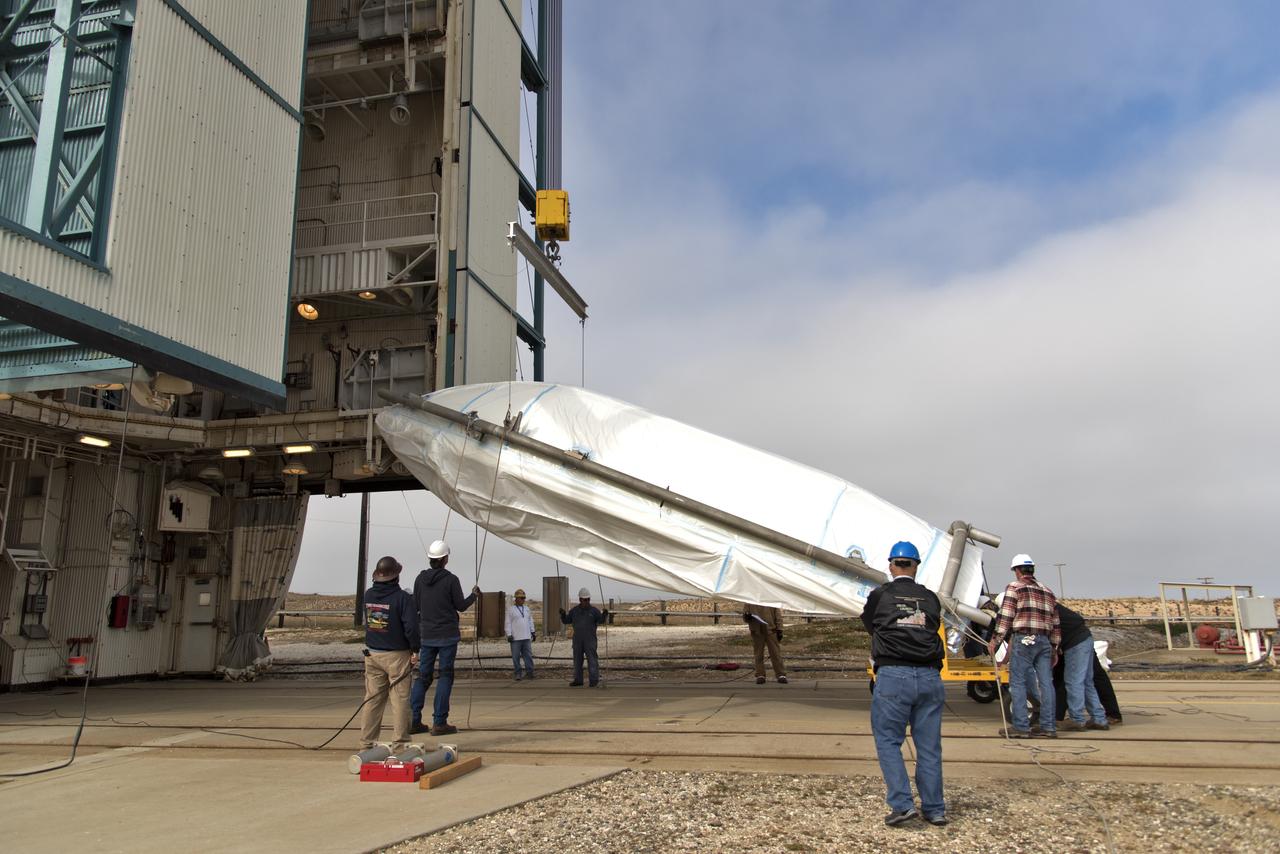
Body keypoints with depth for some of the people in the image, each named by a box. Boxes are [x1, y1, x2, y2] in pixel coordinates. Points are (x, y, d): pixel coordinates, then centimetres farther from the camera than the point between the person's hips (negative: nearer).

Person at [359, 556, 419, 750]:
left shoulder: (368, 595, 4)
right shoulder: (402, 598, -14)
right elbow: (411, 626, -17)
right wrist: (415, 650, -4)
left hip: (372, 654, 5)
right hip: (396, 655, -5)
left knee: (372, 699, 11)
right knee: (399, 700, 1)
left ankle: (366, 743, 15)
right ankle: (400, 744, 4)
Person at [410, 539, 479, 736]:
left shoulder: (420, 578, 2)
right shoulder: (451, 579, -10)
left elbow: (416, 605, 8)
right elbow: (461, 606, -4)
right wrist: (474, 595, 13)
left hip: (426, 635, 4)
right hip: (447, 635, -4)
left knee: (423, 676, 10)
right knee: (445, 676, 2)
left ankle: (414, 720, 7)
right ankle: (439, 723, 0)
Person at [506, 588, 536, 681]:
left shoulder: (526, 608, 15)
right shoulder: (510, 609, -1)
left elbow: (530, 621, 20)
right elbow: (508, 623, -4)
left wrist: (533, 632, 16)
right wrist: (509, 635, -11)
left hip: (526, 637, 4)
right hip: (515, 638, -4)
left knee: (528, 655, 3)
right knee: (516, 657, 0)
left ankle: (529, 671, 9)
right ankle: (518, 674, 7)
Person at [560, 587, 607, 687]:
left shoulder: (594, 610, -1)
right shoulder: (574, 610, 7)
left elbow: (600, 620, -10)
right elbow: (566, 621, 8)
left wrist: (604, 615, -30)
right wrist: (562, 614, -10)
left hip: (590, 639, -4)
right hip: (577, 639, 4)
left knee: (592, 659, -8)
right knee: (577, 659, 8)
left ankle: (594, 680, -5)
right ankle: (578, 680, 16)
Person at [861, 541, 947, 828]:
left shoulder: (880, 595, 3)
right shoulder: (930, 598, 9)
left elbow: (868, 624, 20)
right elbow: (933, 628, 20)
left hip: (893, 675, -3)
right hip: (930, 677, 3)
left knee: (888, 741, 5)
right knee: (929, 746, 12)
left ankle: (902, 804, -4)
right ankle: (934, 809, 18)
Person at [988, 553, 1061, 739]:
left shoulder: (1014, 587, 0)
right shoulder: (1047, 592, 20)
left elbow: (1005, 617, -8)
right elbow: (1055, 624, 19)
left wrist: (995, 639, -6)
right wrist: (1054, 647, 24)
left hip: (1023, 640, -6)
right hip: (1044, 641, 6)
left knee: (1018, 683, -2)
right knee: (1046, 683, 8)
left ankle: (1021, 726, -4)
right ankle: (1049, 726, 11)